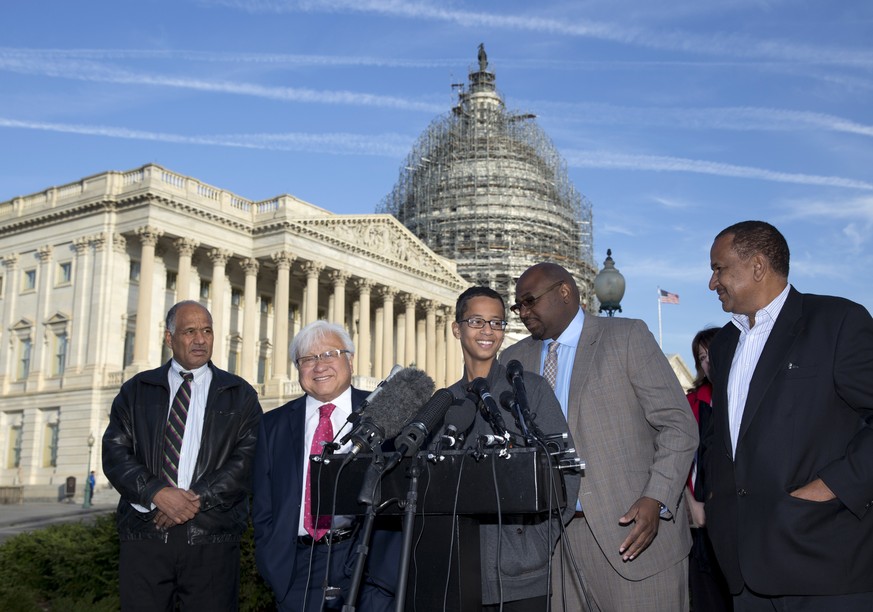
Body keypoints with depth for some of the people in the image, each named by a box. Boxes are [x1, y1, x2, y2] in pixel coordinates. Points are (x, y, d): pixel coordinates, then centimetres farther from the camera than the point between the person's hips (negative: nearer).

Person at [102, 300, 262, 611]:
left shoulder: (240, 395, 8)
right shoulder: (135, 391, 12)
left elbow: (247, 460, -2)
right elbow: (114, 452, 2)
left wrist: (198, 499, -12)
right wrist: (157, 493, -13)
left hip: (212, 538, -1)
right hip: (145, 532, 1)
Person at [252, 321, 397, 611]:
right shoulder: (274, 424, 10)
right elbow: (263, 505, 11)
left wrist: (386, 564, -12)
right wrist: (274, 566, 0)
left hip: (369, 560, -2)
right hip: (299, 571, 2)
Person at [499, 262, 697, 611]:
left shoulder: (627, 337, -1)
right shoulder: (514, 360, 11)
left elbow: (678, 424, -5)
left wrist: (656, 500, -16)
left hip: (632, 532, -3)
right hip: (559, 540, 4)